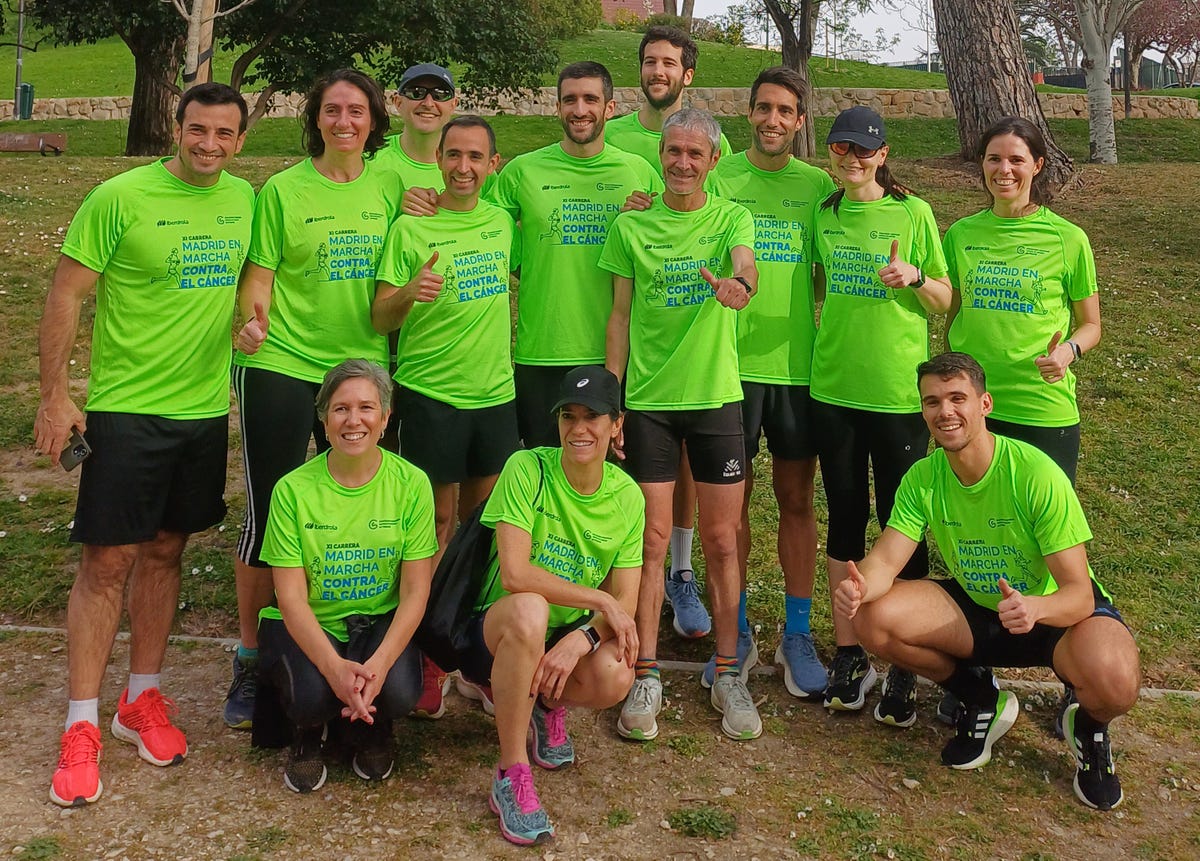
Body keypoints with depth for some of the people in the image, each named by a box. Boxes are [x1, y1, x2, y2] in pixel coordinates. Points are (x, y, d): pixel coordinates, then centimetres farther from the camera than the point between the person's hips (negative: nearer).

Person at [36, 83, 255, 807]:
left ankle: (144, 699, 27)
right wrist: (55, 394, -10)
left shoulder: (244, 199, 5)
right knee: (108, 561, -1)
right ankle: (82, 726, 9)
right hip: (126, 409, -4)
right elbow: (66, 295, -8)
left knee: (166, 551, 13)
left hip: (206, 408, 5)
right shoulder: (121, 197, -10)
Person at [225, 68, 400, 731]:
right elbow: (259, 277, -5)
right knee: (267, 512, 1)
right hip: (282, 366, -3)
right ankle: (250, 658, 15)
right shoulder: (284, 190, -2)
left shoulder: (389, 188, 7)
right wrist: (253, 321, -23)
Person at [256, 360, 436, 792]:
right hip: (309, 626, -1)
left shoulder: (411, 483, -8)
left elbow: (415, 593, -9)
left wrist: (378, 663, -26)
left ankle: (371, 730, 11)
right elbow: (291, 598, -13)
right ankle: (308, 732, 10)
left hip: (382, 622, 1)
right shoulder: (294, 489, -10)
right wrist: (334, 667, -29)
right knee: (313, 695, -31)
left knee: (399, 690, -29)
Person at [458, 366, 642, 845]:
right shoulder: (527, 469, -16)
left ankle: (547, 702, 8)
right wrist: (600, 600, -23)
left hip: (571, 636, 3)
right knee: (528, 610, -39)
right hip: (497, 630, -3)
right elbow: (514, 575, -26)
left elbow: (625, 605, -7)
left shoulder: (627, 496, -4)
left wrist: (580, 640, -26)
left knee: (614, 677, -30)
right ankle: (511, 776, -22)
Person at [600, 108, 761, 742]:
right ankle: (645, 678, 12)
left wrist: (736, 283, -44)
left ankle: (727, 674, 19)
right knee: (652, 539, 2)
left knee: (721, 540, 6)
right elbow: (620, 317, 7)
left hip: (717, 394, 0)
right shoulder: (630, 226, 5)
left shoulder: (731, 218, 3)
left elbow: (746, 268, -19)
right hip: (648, 399, 0)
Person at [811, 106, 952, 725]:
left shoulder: (912, 213, -2)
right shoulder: (824, 215, 7)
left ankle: (904, 667, 12)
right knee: (845, 517, 10)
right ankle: (849, 652, 22)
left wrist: (914, 277, -19)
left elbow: (946, 301, -1)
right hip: (834, 388, 3)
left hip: (898, 391, -3)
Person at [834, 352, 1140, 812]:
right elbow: (885, 560, -18)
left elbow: (1079, 593, -27)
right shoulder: (923, 478, -11)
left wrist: (1034, 608, -51)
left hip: (1055, 613, -4)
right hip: (976, 608, 5)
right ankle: (982, 702, 6)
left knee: (1113, 684, -37)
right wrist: (858, 587, -42)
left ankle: (1089, 726, 5)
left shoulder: (1037, 475, -26)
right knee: (875, 619, -20)